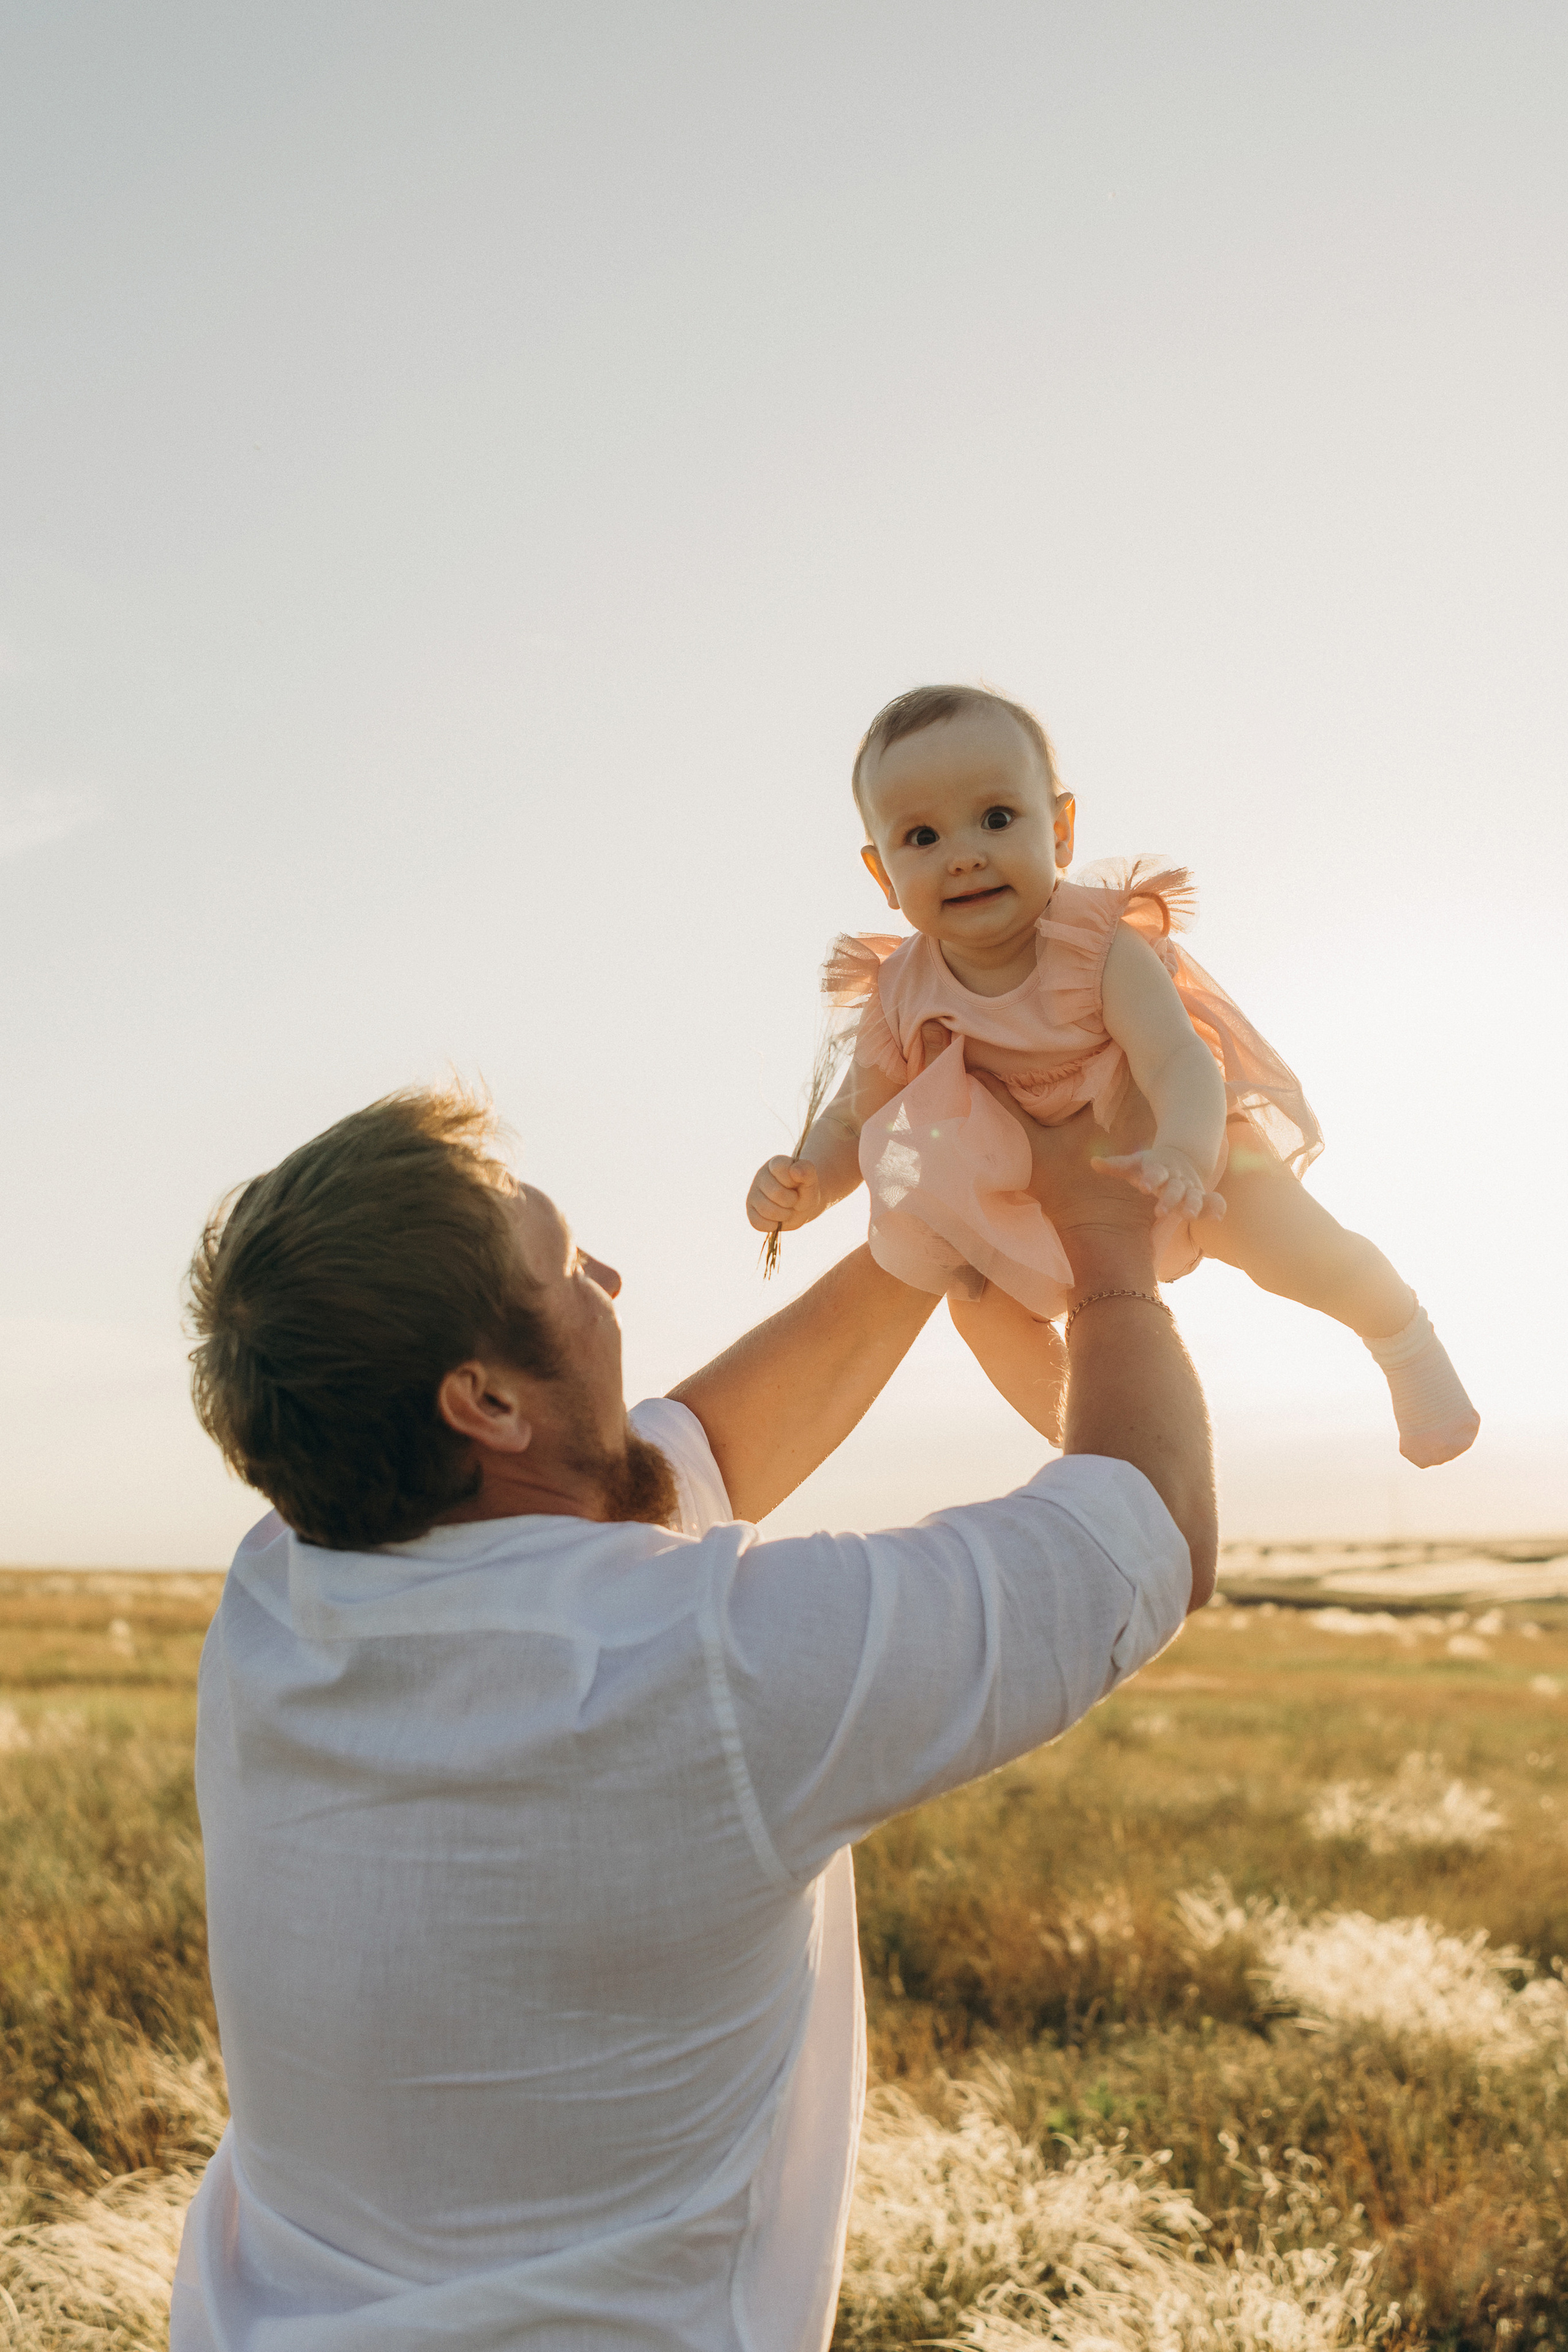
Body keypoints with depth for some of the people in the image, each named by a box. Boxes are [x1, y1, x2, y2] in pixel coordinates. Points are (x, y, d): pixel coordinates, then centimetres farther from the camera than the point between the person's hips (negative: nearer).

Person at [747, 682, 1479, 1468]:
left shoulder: (1102, 947, -31)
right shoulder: (902, 998, -22)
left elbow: (1179, 1062, -43)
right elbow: (855, 1118, -8)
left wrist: (1181, 1153, -65)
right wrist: (806, 1183, -30)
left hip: (1171, 1140, -3)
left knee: (1288, 1241, -21)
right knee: (982, 1304, -13)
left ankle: (1404, 1337, 14)